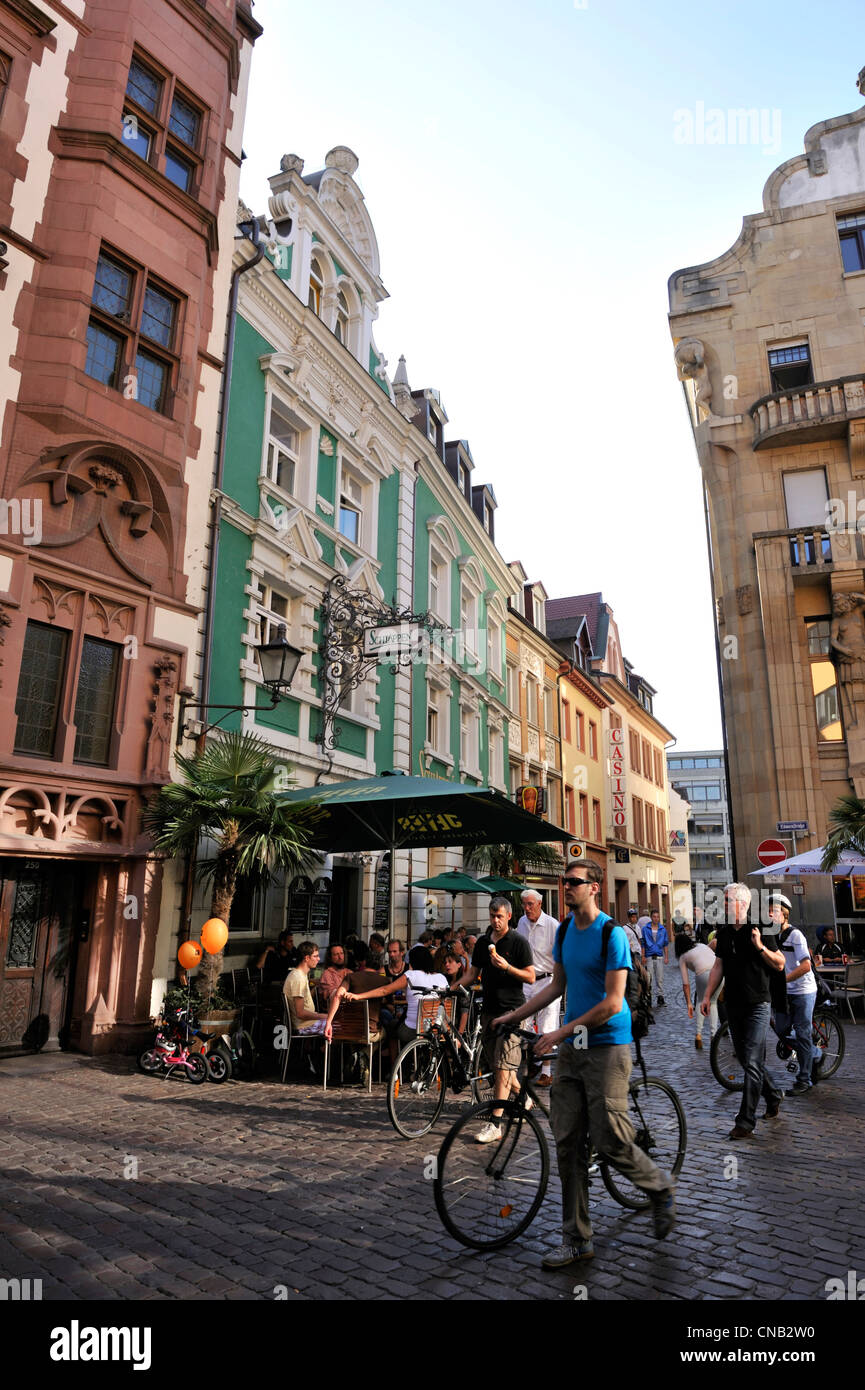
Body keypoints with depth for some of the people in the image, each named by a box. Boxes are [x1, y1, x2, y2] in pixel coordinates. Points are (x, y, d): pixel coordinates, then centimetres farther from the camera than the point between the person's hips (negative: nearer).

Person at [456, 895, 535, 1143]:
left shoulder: (519, 942, -5)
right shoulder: (483, 943, 11)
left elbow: (530, 977, -6)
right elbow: (472, 974, 14)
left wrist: (506, 966, -19)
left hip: (512, 1009, -6)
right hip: (489, 1009, 6)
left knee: (503, 1067, -10)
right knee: (496, 1064, 12)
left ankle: (494, 1124, -9)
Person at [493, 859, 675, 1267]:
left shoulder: (611, 934, -15)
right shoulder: (565, 930, 8)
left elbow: (612, 1003, -18)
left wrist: (560, 1032, -19)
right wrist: (514, 1016, 12)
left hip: (606, 1047, -7)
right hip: (570, 1049, 7)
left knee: (610, 1140, -3)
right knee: (567, 1143, 6)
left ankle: (662, 1190, 27)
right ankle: (576, 1240, 18)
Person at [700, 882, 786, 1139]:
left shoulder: (759, 929, -8)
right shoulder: (724, 933, 9)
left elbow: (779, 964, -7)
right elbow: (718, 966, 14)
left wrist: (759, 946, -23)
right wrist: (707, 995, 9)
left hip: (757, 1005, -6)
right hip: (733, 1005, 6)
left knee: (752, 1063, -8)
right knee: (746, 1060, 14)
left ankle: (746, 1121, -4)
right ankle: (773, 1096, 36)